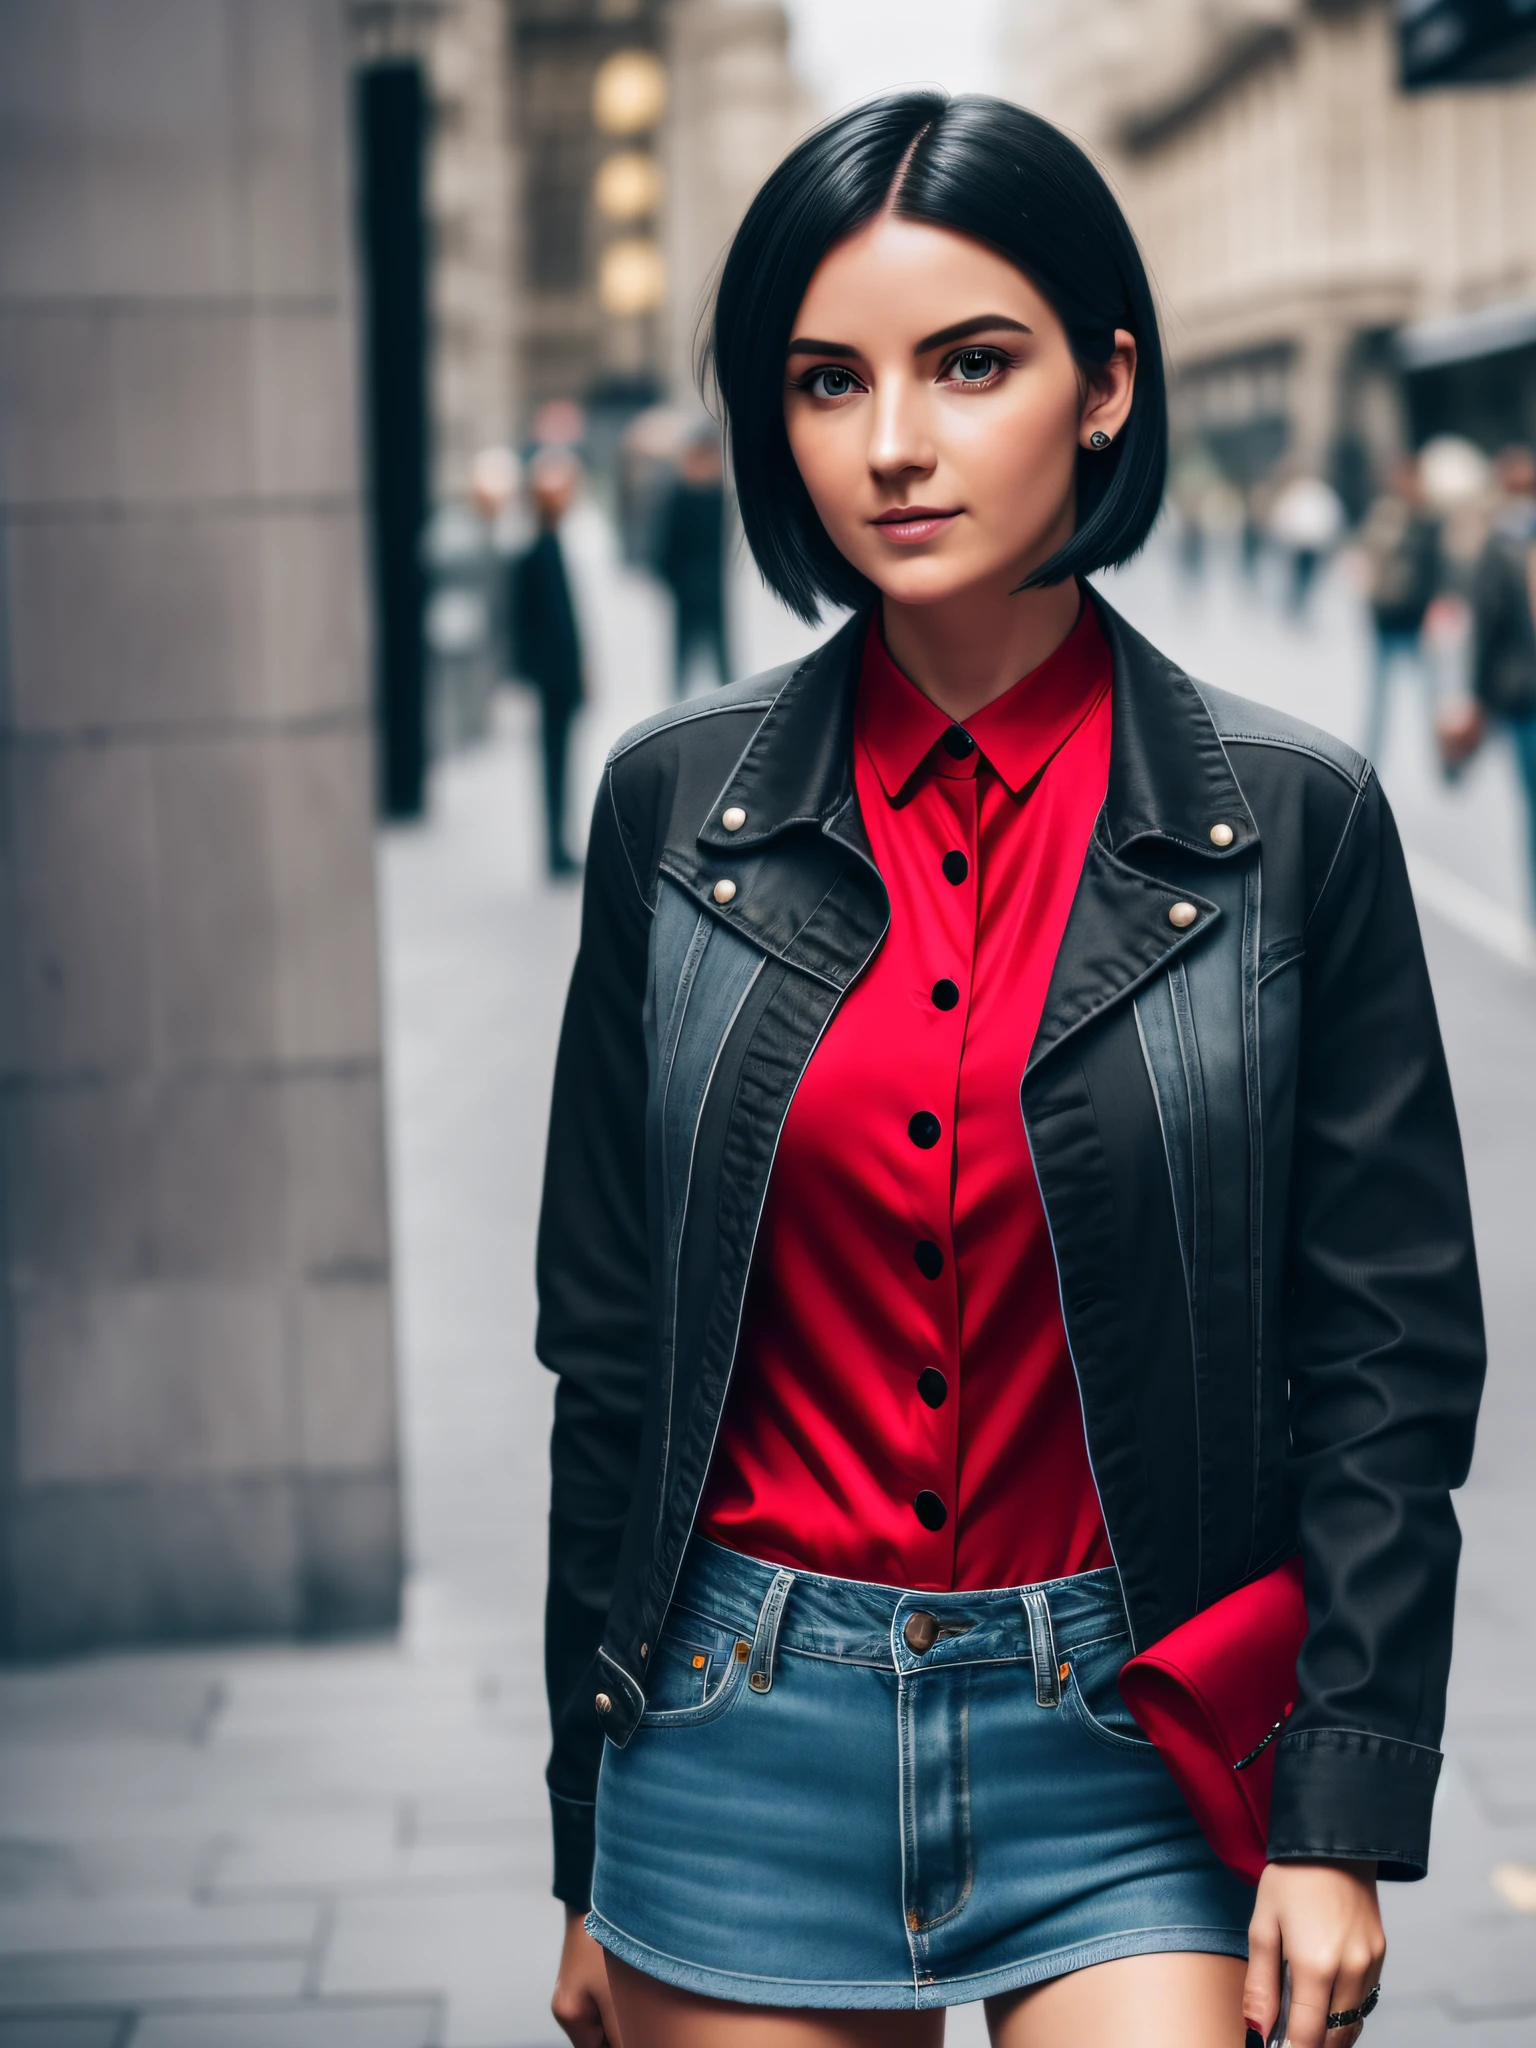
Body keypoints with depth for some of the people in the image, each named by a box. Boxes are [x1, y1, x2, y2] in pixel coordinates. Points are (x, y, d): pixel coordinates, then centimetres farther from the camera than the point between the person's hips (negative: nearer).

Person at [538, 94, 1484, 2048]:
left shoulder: (1293, 820, -5)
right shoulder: (677, 806, 0)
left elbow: (1386, 1353, -1)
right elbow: (613, 1347, 5)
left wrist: (1341, 1822, -6)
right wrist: (592, 1851, 7)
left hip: (1128, 1742, -1)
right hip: (749, 1738, 2)